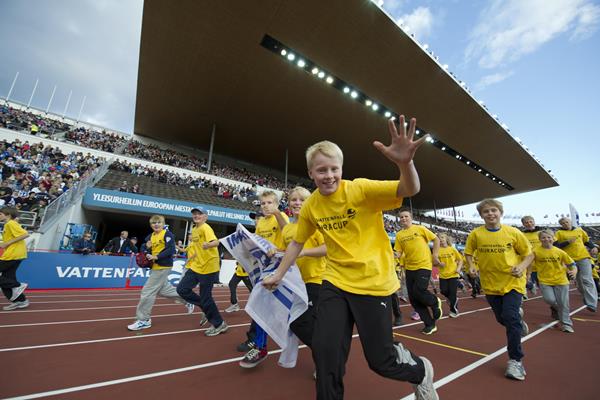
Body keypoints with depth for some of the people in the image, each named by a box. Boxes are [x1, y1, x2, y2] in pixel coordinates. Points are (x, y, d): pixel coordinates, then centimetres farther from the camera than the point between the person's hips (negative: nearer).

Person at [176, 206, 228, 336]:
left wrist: (208, 245, -53)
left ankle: (220, 324, 19)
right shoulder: (194, 229, 11)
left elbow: (216, 242, -33)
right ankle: (207, 309, 20)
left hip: (208, 267, -8)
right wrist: (190, 260, 18)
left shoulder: (206, 228, -16)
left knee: (205, 297, -2)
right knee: (182, 289, 3)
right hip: (196, 266, 8)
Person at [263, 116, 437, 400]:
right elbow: (297, 242, 10)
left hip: (373, 283, -3)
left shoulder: (361, 189, -15)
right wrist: (278, 275, 14)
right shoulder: (310, 206, -2)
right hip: (335, 282, 4)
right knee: (324, 351, 2)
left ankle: (422, 371, 44)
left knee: (381, 360, 9)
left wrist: (405, 163, -46)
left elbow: (410, 190, -25)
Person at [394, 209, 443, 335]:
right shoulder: (399, 234, 5)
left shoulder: (420, 228, -3)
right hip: (409, 268, 5)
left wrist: (435, 256, -2)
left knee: (418, 291, -17)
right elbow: (398, 252, 4)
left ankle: (435, 302, 19)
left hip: (424, 265, -4)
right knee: (413, 298, 5)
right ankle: (430, 324, 23)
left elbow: (436, 239, 4)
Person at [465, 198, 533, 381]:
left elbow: (529, 254, 1)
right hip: (490, 284, 2)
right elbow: (468, 253, 6)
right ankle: (518, 316, 50)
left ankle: (515, 360, 8)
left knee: (510, 317, -12)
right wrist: (471, 266, -11)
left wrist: (522, 266, -17)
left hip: (513, 281, -2)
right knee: (502, 319, 13)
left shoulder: (513, 232, -8)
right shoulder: (475, 234, -8)